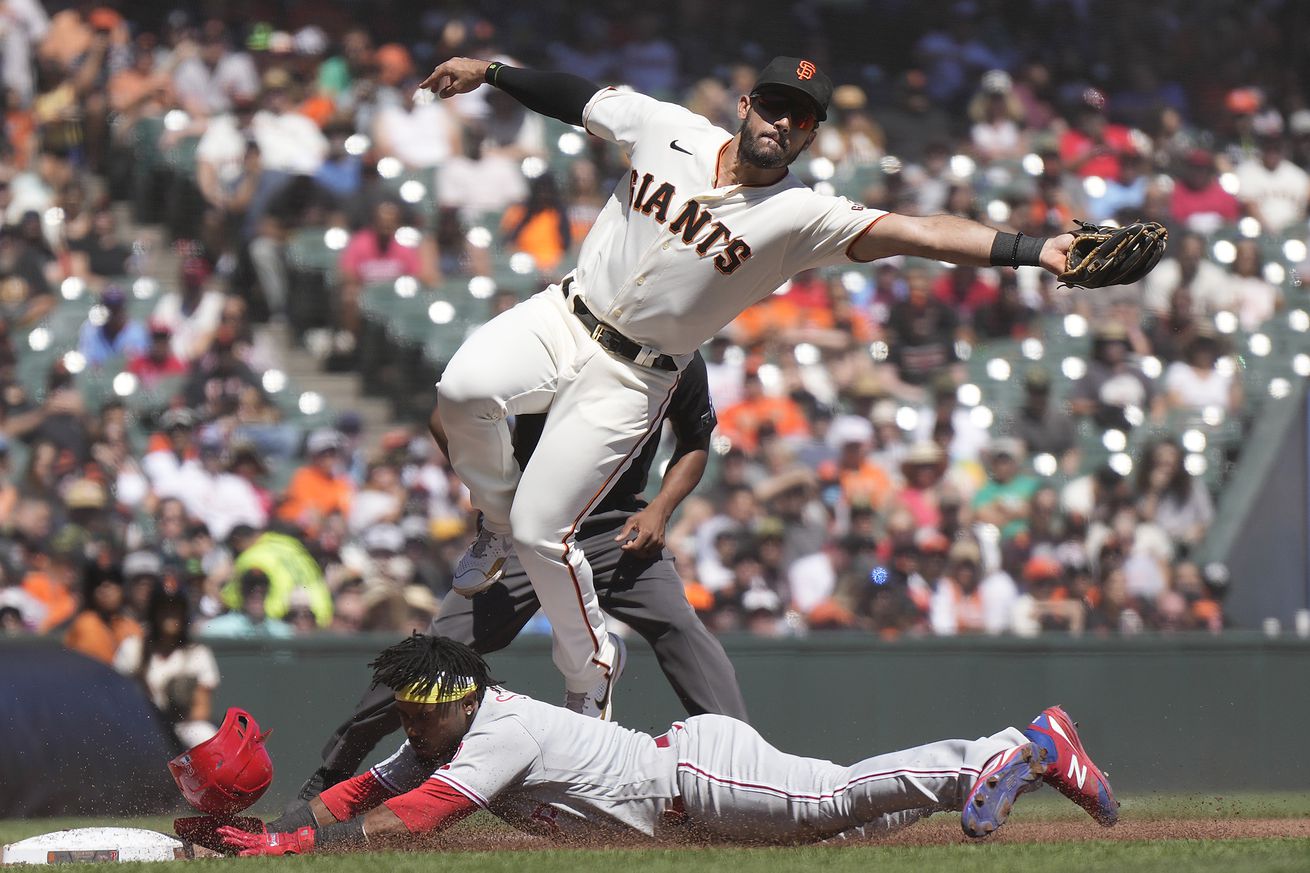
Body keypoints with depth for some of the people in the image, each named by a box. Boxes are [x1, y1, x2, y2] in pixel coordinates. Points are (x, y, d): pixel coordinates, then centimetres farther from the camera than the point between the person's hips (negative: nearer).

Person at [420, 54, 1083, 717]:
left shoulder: (802, 217, -14)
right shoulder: (670, 130, -4)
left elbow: (922, 234, -25)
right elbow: (578, 96, 13)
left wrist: (1035, 251, -36)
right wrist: (488, 72, 13)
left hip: (629, 378, -3)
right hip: (562, 317, 3)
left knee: (542, 534, -10)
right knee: (464, 390, -27)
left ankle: (593, 681, 16)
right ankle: (497, 521, 5)